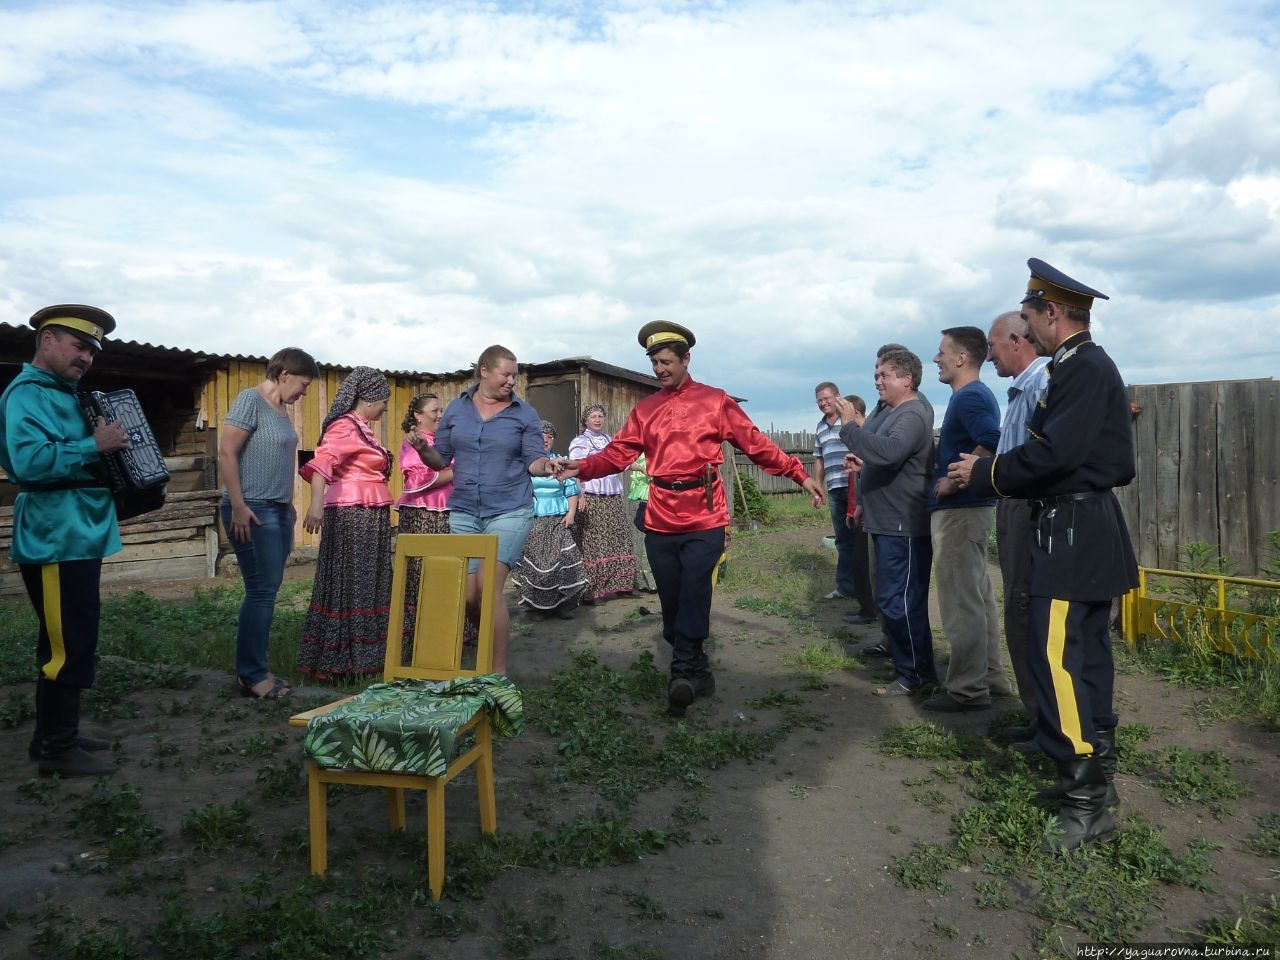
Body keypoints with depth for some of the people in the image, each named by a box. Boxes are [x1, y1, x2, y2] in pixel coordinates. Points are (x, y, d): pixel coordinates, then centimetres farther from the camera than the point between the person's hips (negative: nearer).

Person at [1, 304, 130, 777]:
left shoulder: (65, 394, 16)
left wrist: (113, 445, 15)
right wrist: (95, 446, -25)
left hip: (77, 537, 10)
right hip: (55, 541, -10)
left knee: (72, 641, 17)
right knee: (68, 645, -5)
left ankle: (55, 734, 28)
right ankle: (58, 750, 6)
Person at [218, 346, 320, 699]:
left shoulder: (281, 408, 14)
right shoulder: (250, 400, -10)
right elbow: (226, 453, -15)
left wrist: (288, 505, 16)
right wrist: (238, 507, -19)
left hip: (278, 511, 8)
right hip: (252, 511, -8)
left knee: (267, 591, 10)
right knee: (261, 591, -4)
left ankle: (255, 669, 18)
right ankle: (250, 674, 6)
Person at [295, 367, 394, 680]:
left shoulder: (360, 428, 16)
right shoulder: (345, 427, -13)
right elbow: (323, 461, -29)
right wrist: (317, 502, -43)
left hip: (369, 517, 10)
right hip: (352, 514, -10)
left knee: (366, 583, 12)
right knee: (347, 584, -4)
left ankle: (362, 653, 20)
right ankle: (338, 659, 3)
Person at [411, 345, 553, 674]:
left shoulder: (525, 414, 1)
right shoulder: (456, 409, 8)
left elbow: (534, 461, -2)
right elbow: (440, 460, 11)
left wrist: (545, 467, -24)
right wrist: (422, 449, -10)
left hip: (509, 512, -3)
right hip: (464, 513, 4)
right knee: (468, 595, 3)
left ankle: (498, 671, -8)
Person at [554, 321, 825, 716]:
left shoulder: (716, 402, 4)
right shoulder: (645, 409, 12)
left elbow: (757, 445, 4)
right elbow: (618, 453, 2)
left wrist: (800, 474, 0)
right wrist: (580, 467, -15)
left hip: (704, 521, -3)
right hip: (660, 522, 4)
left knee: (693, 596, -13)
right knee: (672, 604, 9)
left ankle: (683, 672, -4)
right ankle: (697, 673, 23)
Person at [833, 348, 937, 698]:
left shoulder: (913, 415, -17)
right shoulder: (891, 412, 16)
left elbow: (888, 452, -35)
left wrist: (850, 426, -28)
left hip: (903, 526, -11)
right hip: (888, 522, 11)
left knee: (899, 601, -6)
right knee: (896, 599, 18)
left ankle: (916, 673, 4)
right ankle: (904, 659, 31)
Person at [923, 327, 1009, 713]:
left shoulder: (969, 397, -15)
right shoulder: (974, 395, 16)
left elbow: (992, 444, -30)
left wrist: (953, 483, -22)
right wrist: (954, 476, 11)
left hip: (959, 510, -10)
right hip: (968, 507, 10)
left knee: (961, 602, -4)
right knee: (978, 597, 15)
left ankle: (968, 689, 4)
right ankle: (989, 677, 24)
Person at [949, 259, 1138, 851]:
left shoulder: (1085, 368, -16)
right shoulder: (1080, 367, 15)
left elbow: (1056, 452, -24)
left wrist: (986, 474, -13)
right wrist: (1005, 479, 10)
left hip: (1073, 535, -11)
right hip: (1087, 533, 11)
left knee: (1055, 658, -11)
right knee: (1086, 654, 16)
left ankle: (1086, 801, -4)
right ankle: (1099, 775, 29)